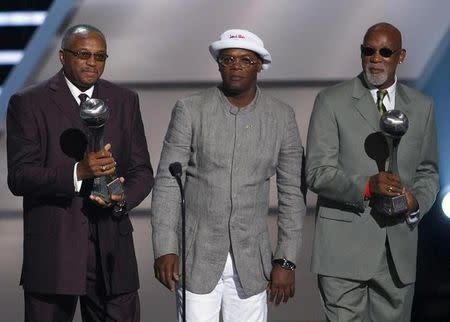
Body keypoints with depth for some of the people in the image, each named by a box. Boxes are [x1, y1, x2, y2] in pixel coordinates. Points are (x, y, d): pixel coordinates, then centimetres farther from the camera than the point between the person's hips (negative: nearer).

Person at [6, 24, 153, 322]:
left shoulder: (125, 101, 11)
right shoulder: (28, 104, -1)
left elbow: (142, 171, 11)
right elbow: (19, 177, -10)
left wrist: (123, 197, -12)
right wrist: (78, 172, -25)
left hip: (112, 251, 3)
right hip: (51, 249, -3)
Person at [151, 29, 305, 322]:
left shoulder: (282, 117, 2)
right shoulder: (190, 110, -2)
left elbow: (291, 193, 4)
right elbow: (167, 182, -3)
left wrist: (286, 261, 0)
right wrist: (165, 250, -10)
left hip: (251, 262, 1)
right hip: (198, 257, -1)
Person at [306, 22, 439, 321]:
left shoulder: (422, 106, 11)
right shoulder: (332, 101, -1)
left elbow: (428, 171, 18)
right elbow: (317, 172, -6)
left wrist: (417, 201, -5)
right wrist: (366, 185, -23)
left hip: (399, 250, 3)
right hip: (345, 246, -3)